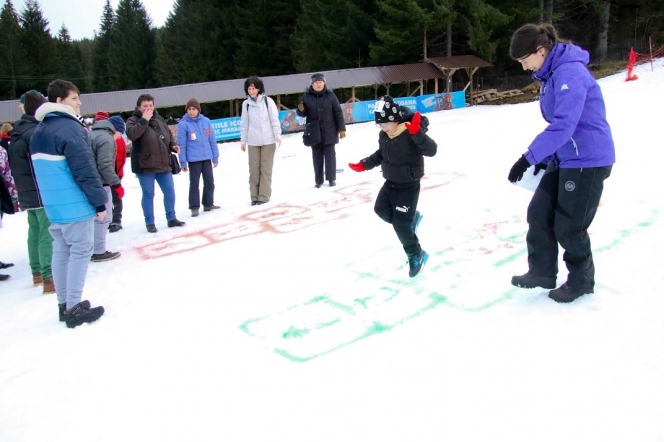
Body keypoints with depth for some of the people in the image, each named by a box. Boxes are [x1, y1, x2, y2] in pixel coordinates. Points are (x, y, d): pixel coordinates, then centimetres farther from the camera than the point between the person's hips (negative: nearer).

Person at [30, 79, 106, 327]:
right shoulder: (70, 127, -15)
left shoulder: (39, 130, 15)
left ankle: (64, 304, 21)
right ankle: (74, 308, 2)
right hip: (74, 204, -9)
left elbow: (42, 170, 20)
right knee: (80, 252, -1)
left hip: (52, 204, 9)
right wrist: (99, 201, -13)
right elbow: (84, 170, -19)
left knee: (61, 252, 13)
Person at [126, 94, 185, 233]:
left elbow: (168, 135, 22)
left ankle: (171, 218, 24)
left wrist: (173, 145, 2)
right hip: (145, 166, -6)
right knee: (148, 194, 2)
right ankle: (149, 222, 13)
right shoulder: (133, 120, -5)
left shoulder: (159, 119, 12)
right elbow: (131, 134, -25)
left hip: (163, 164, 6)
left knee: (170, 191, 10)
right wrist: (144, 120, -23)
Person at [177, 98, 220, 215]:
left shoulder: (206, 121, 3)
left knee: (209, 182, 12)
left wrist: (215, 157, 7)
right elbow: (181, 145, -6)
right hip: (193, 159, -4)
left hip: (207, 158, 4)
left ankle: (208, 204, 26)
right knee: (194, 183, 3)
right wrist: (183, 162, -8)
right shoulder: (183, 124, -7)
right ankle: (194, 207, 11)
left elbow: (212, 140, 7)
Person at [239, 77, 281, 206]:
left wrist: (278, 135, -9)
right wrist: (243, 141, 7)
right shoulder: (246, 104, 4)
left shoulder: (267, 101, -2)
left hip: (268, 140, -2)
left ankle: (264, 196, 7)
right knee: (254, 169, 3)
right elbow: (244, 124, 8)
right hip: (253, 142, 2)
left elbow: (275, 119, -2)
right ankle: (254, 196, 10)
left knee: (266, 169, 2)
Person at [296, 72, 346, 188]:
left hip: (329, 132, -1)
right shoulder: (307, 96, -1)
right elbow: (304, 114, 7)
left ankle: (332, 179, 16)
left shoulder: (330, 95, -4)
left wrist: (341, 128, -3)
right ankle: (319, 180, 17)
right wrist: (301, 110, -16)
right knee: (317, 157, 8)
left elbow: (338, 113, -1)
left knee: (330, 155, 6)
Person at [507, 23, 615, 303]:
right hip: (564, 159, 9)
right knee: (539, 213, 7)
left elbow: (563, 125, -30)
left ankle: (581, 281, 24)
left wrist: (529, 158, -30)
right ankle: (542, 272, 21)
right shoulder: (551, 74, 10)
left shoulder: (570, 73, -20)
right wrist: (544, 157, 15)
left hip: (588, 160, -9)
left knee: (569, 227, 2)